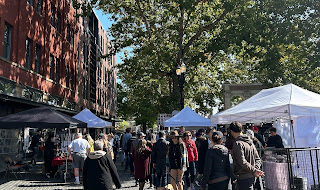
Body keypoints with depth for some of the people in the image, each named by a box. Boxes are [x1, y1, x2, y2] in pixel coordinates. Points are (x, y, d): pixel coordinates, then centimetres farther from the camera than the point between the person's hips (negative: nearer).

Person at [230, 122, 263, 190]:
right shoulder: (250, 142, 11)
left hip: (243, 179, -9)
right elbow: (258, 159, 11)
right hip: (251, 177, 9)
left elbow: (242, 162, -24)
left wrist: (254, 170, -15)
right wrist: (255, 169, -3)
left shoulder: (238, 144, -16)